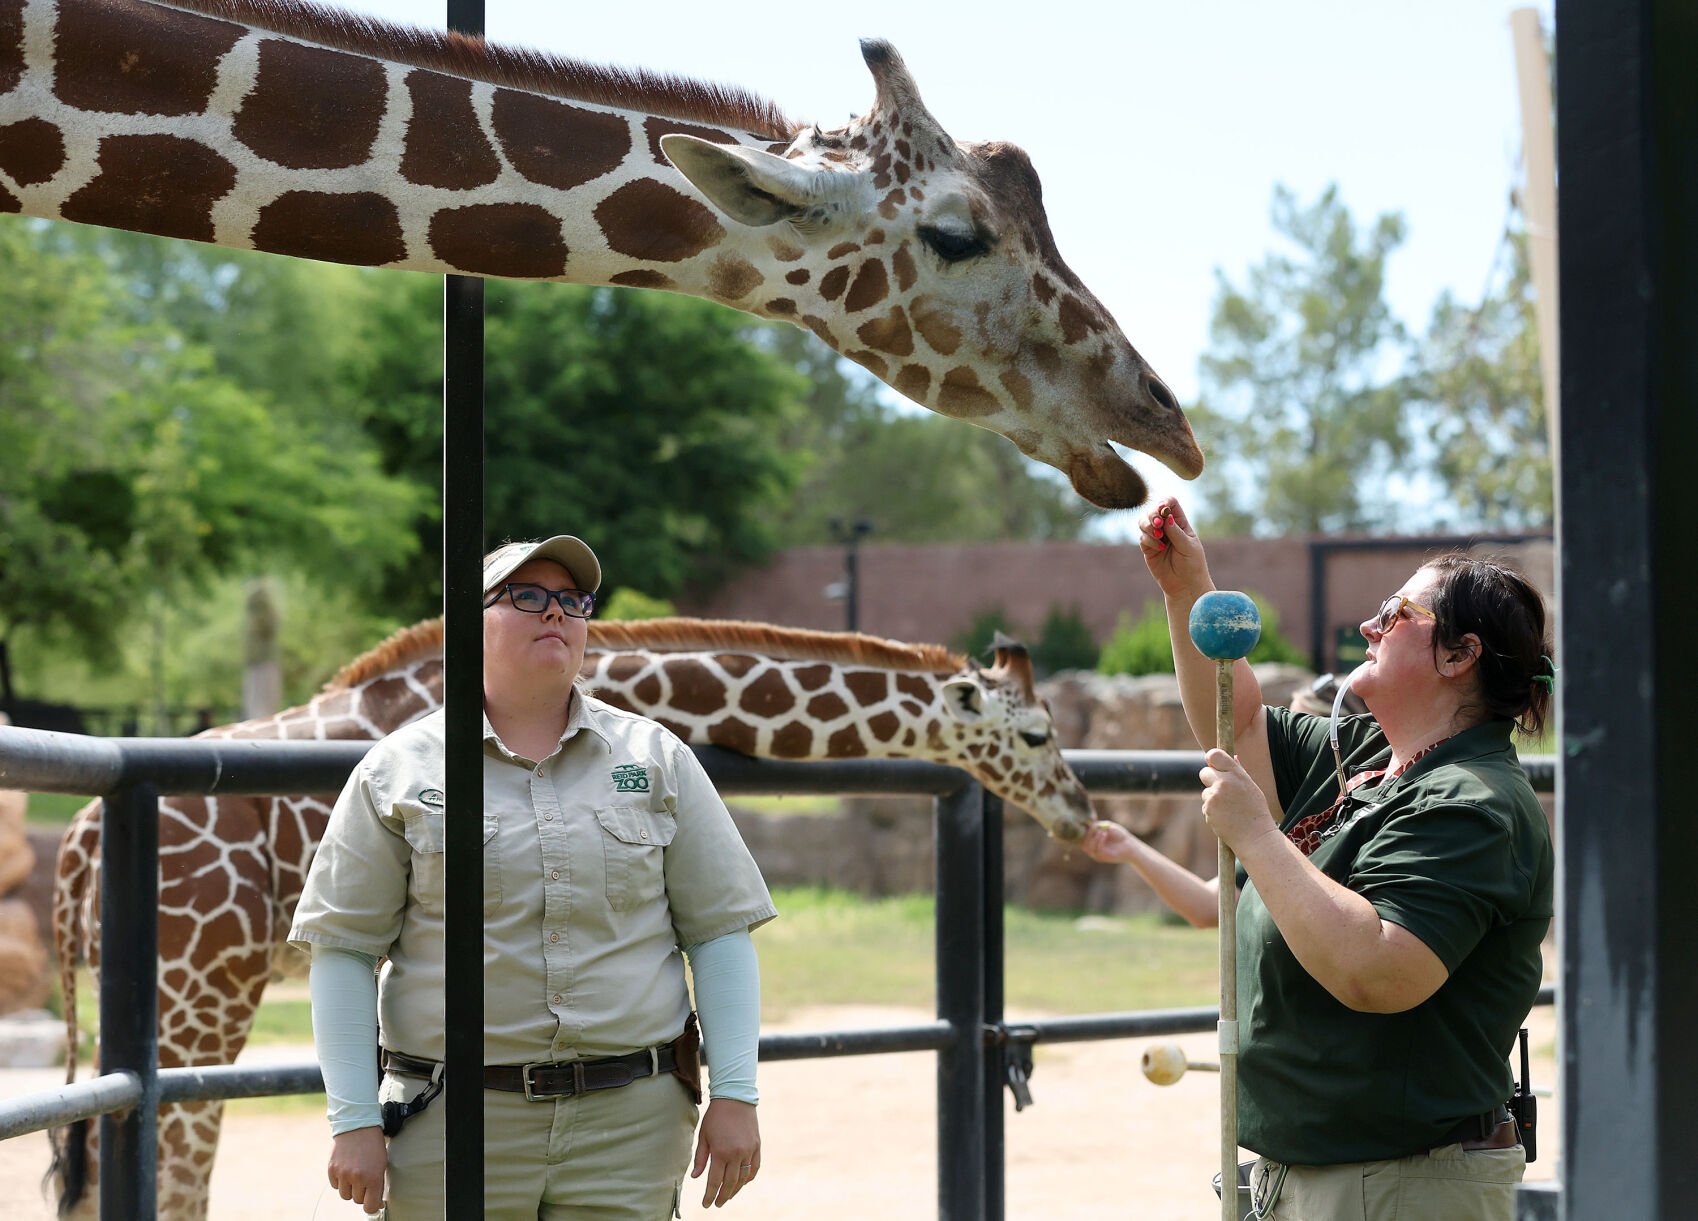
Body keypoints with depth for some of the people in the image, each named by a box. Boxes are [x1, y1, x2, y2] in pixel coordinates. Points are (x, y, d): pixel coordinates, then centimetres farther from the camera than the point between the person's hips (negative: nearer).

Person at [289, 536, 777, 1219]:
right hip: (454, 1125, -1)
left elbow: (719, 932, 8)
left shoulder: (657, 760, 10)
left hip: (629, 1125, 1)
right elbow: (343, 949, 2)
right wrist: (354, 1121, -5)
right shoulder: (398, 772, 4)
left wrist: (735, 1095, 0)